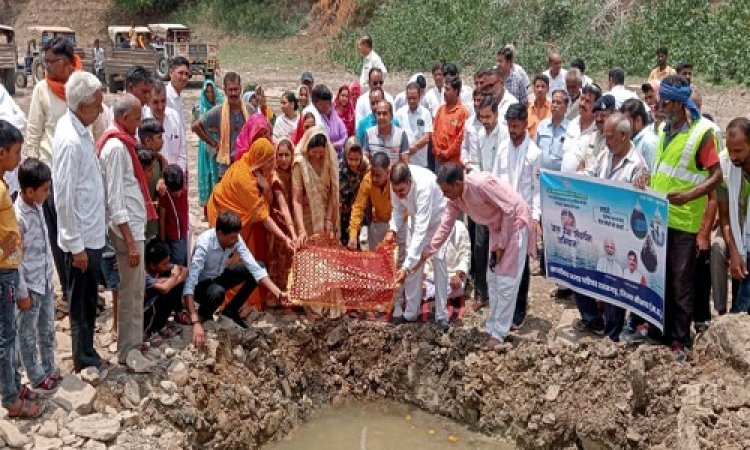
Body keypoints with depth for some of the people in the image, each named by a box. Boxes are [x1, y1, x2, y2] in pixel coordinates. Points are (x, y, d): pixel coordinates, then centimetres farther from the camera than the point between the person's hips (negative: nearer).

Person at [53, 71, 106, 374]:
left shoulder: (77, 128, 5)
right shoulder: (70, 140, -24)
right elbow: (65, 198, -23)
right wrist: (76, 245, -19)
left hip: (91, 233, 9)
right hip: (82, 238, -9)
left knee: (88, 299, 19)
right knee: (82, 302, 6)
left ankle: (86, 354, 33)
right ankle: (85, 361, 21)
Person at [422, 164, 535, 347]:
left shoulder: (481, 184, -32)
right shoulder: (455, 197, -7)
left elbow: (510, 210, -26)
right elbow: (445, 225, 0)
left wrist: (502, 244, -19)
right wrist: (430, 250, -6)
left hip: (515, 223, -9)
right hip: (497, 227, 9)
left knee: (506, 281, -6)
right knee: (493, 279, 12)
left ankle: (498, 333, 1)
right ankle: (493, 327, 23)